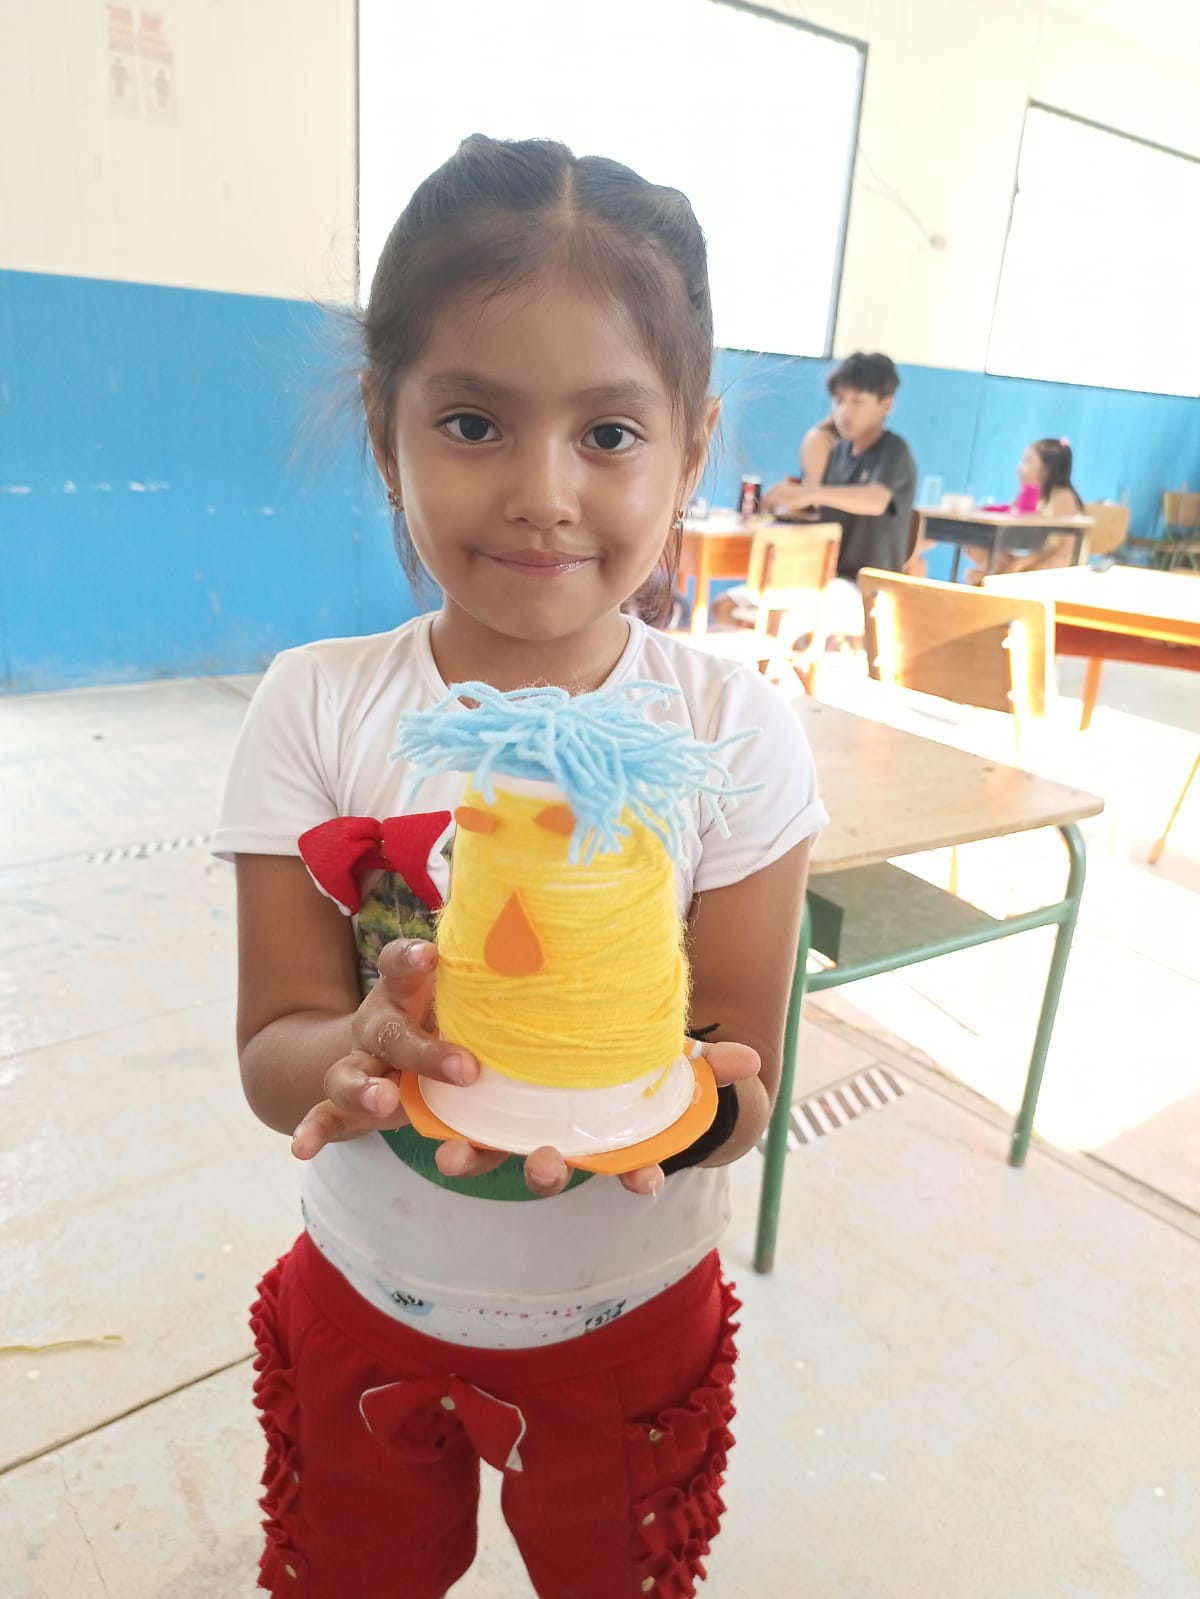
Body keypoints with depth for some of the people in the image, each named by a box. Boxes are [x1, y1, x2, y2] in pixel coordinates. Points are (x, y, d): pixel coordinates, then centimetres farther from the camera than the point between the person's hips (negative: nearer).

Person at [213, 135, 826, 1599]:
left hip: (630, 1322, 0)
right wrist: (368, 1048, -37)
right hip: (365, 1303, 1)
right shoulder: (319, 710, -16)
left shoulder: (732, 731, -18)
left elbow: (743, 1084, -15)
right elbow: (273, 1058, -15)